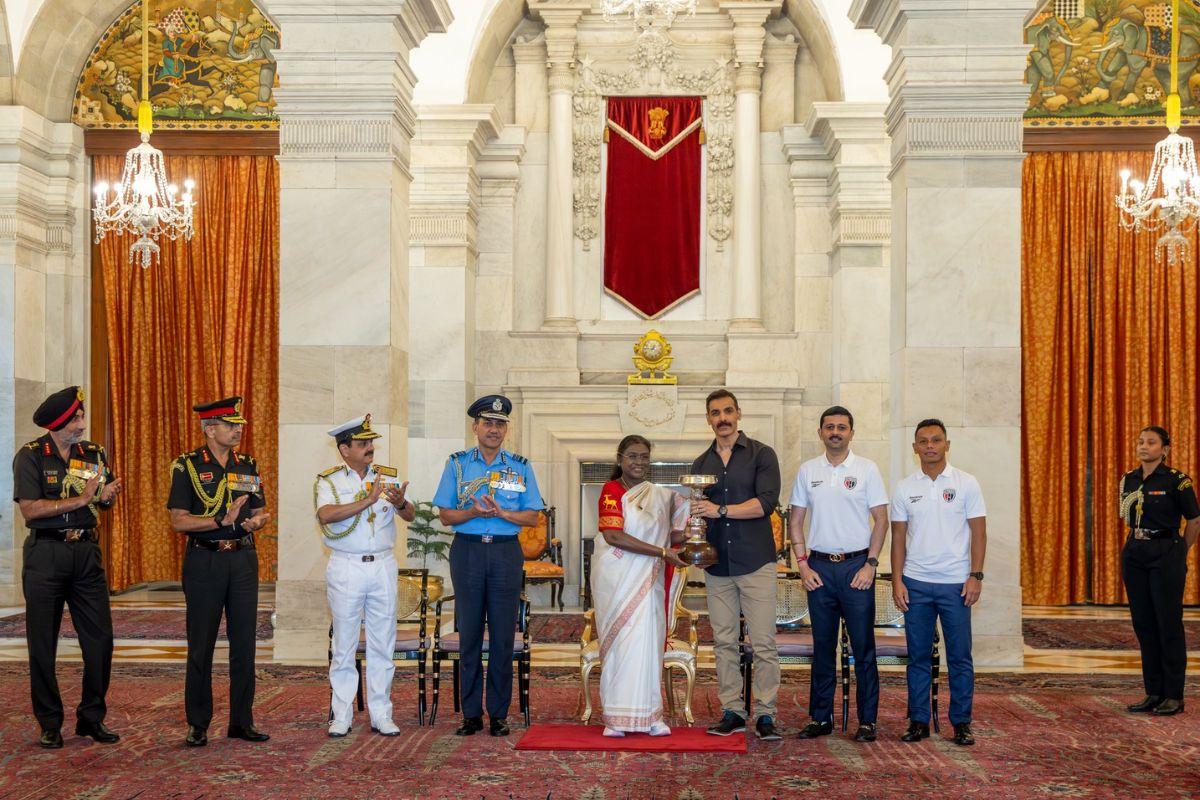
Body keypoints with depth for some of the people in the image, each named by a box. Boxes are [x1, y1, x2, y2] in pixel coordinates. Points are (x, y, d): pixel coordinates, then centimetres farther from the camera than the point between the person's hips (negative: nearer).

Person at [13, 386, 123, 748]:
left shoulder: (93, 453, 9)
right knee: (43, 643, 2)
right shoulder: (30, 456, -4)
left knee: (100, 638, 1)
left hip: (87, 552, 4)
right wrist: (81, 499, -17)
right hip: (45, 554, -4)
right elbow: (29, 510, -14)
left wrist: (107, 496, -7)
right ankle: (50, 724, 13)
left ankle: (92, 718, 14)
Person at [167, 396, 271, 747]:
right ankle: (197, 725, 12)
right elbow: (179, 521, -9)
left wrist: (256, 521, -9)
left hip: (243, 560, 4)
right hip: (204, 561, -4)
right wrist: (223, 521, -18)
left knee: (244, 644, 6)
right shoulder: (187, 466, -4)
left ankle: (242, 721, 14)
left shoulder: (248, 465, 10)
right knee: (201, 646, 2)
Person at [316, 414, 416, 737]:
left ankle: (381, 714, 12)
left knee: (383, 643, 6)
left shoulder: (388, 477, 9)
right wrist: (368, 501, -26)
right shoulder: (329, 481, -1)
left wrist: (400, 503, -24)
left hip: (383, 566, 3)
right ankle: (341, 715, 10)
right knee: (344, 644, 3)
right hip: (346, 568, -3)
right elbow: (326, 516, -20)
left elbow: (410, 515, -1)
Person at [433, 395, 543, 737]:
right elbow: (445, 516, 6)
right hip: (467, 551, 0)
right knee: (469, 633, 2)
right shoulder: (457, 464, 8)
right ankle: (471, 714, 8)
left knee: (503, 635, 0)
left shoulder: (520, 467, 8)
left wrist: (501, 512, -11)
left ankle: (499, 715, 7)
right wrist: (473, 512, -13)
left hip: (506, 553, 0)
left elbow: (533, 517, 5)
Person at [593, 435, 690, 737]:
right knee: (619, 642, -3)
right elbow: (613, 536, -15)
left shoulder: (660, 495, 14)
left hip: (648, 581, 4)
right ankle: (617, 718, 2)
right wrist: (661, 552, -17)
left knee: (648, 641, 0)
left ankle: (648, 715, 4)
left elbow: (674, 535, 20)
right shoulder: (612, 490, -4)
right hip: (617, 578, -4)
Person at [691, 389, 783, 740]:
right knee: (724, 642, 5)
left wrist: (721, 510, -16)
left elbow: (766, 502, -11)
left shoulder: (761, 455, 1)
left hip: (755, 562, -4)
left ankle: (765, 714, 0)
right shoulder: (701, 464, 16)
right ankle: (732, 712, 12)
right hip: (717, 565, 4)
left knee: (763, 643, -5)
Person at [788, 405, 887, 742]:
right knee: (822, 645, 8)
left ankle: (867, 720, 7)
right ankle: (820, 717, 15)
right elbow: (795, 521, 11)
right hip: (820, 567, 2)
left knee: (863, 647, 0)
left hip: (856, 566, -2)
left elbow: (881, 520, 0)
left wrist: (871, 564, -8)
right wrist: (803, 563, 2)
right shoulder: (807, 471, 8)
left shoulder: (867, 469, 1)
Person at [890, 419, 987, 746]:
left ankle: (962, 723, 11)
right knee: (918, 657, 7)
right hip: (915, 584, 2)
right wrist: (897, 581, 0)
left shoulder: (966, 484, 1)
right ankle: (918, 721, 14)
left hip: (956, 583, -2)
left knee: (960, 657, 2)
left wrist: (976, 576, -8)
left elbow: (978, 532, 0)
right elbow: (898, 537, 7)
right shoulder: (904, 488, 6)